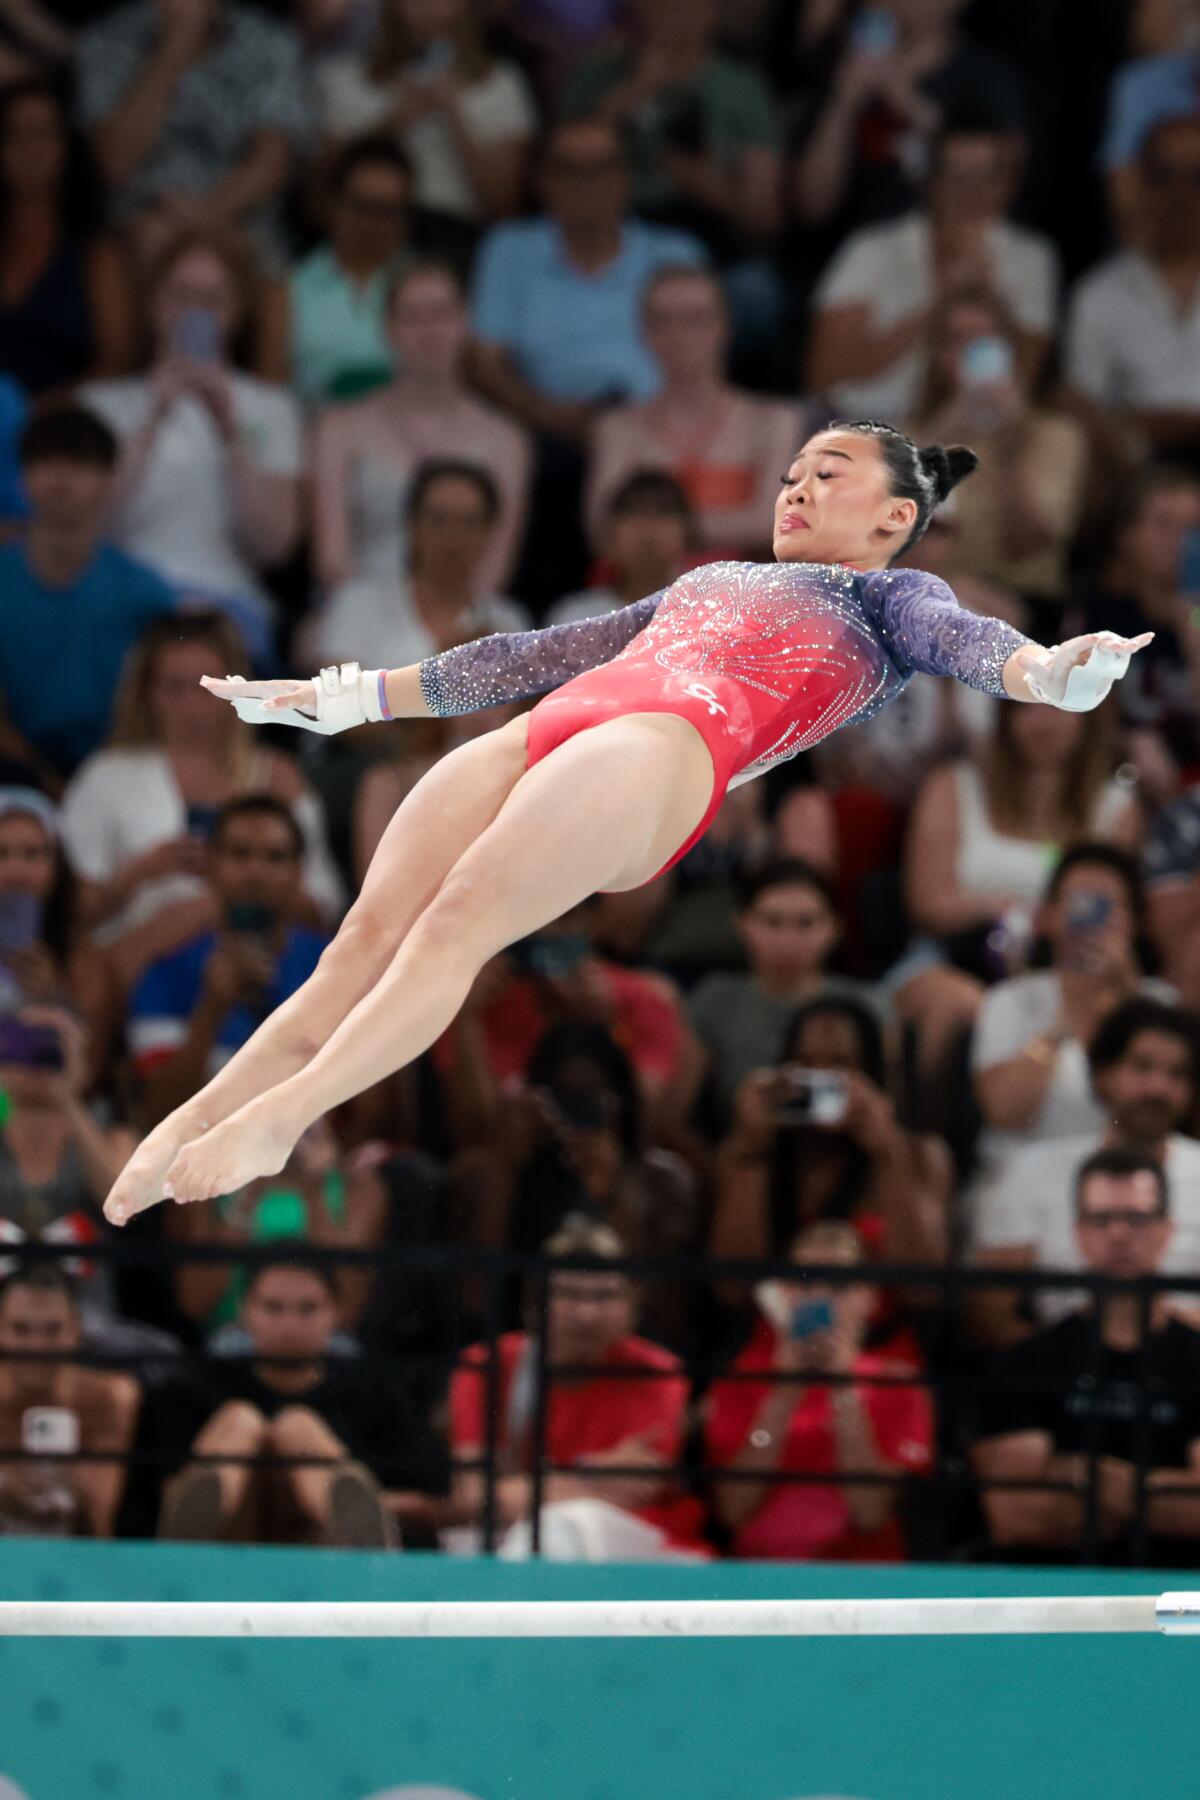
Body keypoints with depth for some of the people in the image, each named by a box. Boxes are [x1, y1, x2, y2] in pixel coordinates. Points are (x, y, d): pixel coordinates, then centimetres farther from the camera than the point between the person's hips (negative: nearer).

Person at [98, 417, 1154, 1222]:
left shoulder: (888, 597, 24)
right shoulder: (705, 583, 42)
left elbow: (963, 640, 2)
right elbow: (532, 657, 45)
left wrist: (1048, 673, -23)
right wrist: (343, 698, 47)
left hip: (665, 747, -6)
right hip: (541, 738, 6)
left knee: (464, 916, -28)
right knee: (371, 935, -16)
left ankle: (277, 1116, -39)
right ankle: (190, 1128, -28)